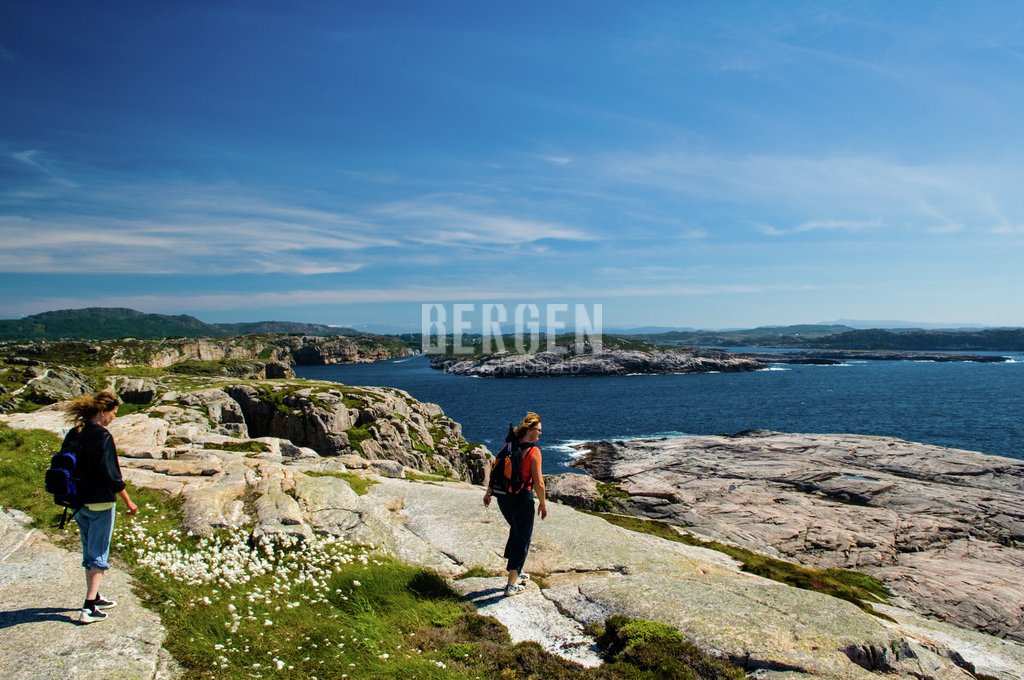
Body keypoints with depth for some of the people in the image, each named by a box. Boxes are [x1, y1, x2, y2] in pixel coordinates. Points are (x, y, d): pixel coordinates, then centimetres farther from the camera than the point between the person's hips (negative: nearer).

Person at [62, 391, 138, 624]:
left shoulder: (73, 434, 3)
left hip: (78, 503, 8)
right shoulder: (102, 437, -19)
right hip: (100, 504, -7)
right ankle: (89, 608, 1)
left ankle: (94, 597, 31)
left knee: (89, 552, 19)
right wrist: (128, 502, -8)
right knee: (99, 555, 2)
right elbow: (112, 476, -19)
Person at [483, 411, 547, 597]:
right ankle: (511, 585, 11)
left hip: (503, 496, 7)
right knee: (522, 538, 8)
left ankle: (517, 572, 37)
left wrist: (488, 492, 16)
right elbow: (538, 483, -17)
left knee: (516, 530, 27)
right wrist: (543, 503, -4)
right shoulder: (534, 451, -16)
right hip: (522, 498, -6)